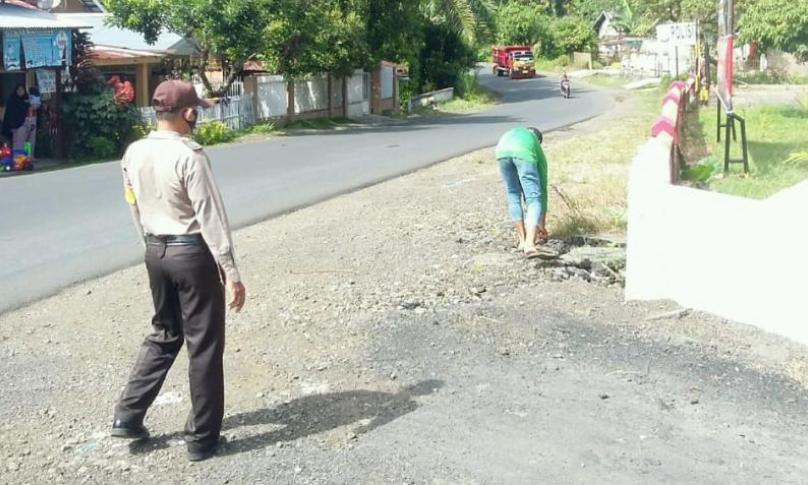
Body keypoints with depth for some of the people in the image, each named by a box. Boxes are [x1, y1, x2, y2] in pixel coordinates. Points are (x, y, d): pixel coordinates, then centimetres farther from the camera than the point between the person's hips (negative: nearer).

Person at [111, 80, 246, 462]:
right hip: (192, 252, -7)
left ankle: (127, 415, 21)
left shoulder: (133, 153, 3)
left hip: (155, 251, 7)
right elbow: (211, 217, -20)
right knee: (204, 345, 5)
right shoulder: (189, 156, -19)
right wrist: (230, 270, -17)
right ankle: (202, 438, 13)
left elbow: (135, 208, 12)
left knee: (163, 334, 23)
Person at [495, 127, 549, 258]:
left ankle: (522, 240, 23)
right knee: (534, 198, 4)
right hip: (524, 155, -3)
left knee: (513, 195, 22)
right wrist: (541, 225, 51)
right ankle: (530, 243, -14)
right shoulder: (539, 153, 40)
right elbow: (543, 189, 44)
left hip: (502, 151, 3)